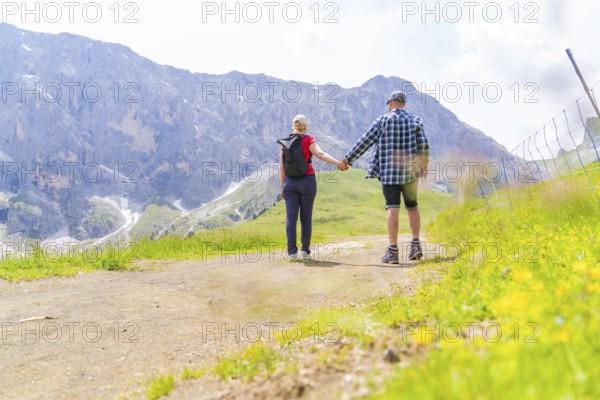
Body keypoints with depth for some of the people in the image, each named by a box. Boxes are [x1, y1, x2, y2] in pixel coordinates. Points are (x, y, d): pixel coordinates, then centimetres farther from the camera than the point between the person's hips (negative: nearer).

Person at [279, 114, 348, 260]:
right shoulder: (308, 140, -2)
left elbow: (281, 166, 6)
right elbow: (320, 154, -20)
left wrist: (282, 186, 11)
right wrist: (337, 162, -29)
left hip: (290, 182, 2)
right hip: (307, 181, -2)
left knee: (291, 217, -1)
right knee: (306, 217, 6)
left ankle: (292, 251, -9)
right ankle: (305, 251, 8)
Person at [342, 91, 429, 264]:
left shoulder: (383, 121, 0)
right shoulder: (415, 121, 6)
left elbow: (364, 142, 0)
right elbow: (423, 146, 0)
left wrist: (348, 159, 7)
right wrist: (424, 165, 16)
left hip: (389, 173, -3)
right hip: (411, 172, 3)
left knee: (392, 209, -6)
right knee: (412, 207, 18)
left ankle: (393, 251, -8)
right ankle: (416, 245, 13)